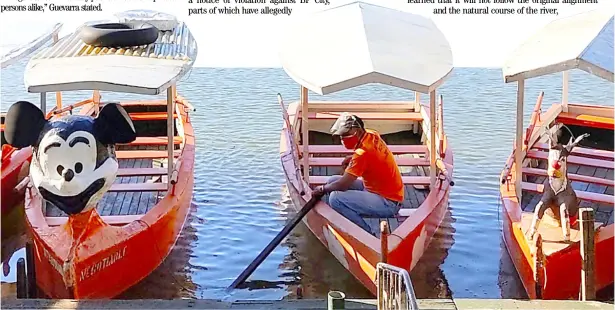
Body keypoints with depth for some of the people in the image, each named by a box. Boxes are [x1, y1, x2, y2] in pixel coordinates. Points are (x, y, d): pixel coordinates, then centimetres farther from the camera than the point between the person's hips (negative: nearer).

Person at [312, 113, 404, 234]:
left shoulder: (362, 153, -27)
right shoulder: (371, 135, -1)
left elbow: (342, 185, -24)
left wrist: (323, 189, -5)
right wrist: (352, 158, 7)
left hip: (388, 203, -10)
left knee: (336, 198, -26)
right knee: (332, 181, 7)